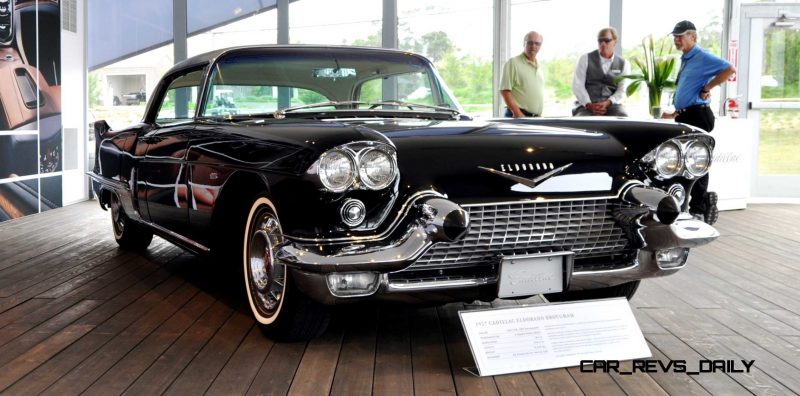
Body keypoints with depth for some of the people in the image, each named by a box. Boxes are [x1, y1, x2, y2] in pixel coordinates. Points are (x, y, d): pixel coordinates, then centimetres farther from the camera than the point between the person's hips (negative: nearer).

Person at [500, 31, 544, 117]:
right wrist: (517, 113, -19)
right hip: (517, 117, -7)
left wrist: (540, 115, 14)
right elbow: (504, 91, -11)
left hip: (537, 117, 7)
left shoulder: (539, 67, 20)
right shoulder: (513, 63, -2)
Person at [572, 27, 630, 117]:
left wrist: (607, 103, -16)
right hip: (587, 106, -2)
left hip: (611, 105, 2)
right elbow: (577, 85, -1)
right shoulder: (585, 59, 7)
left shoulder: (623, 64, 13)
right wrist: (589, 105, -17)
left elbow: (622, 90, 5)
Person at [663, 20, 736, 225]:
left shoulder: (703, 57, -10)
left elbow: (729, 69, -24)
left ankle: (698, 209, 1)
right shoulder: (685, 60, 18)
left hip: (697, 116, -10)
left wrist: (707, 88, -19)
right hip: (684, 117, 10)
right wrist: (674, 114, 20)